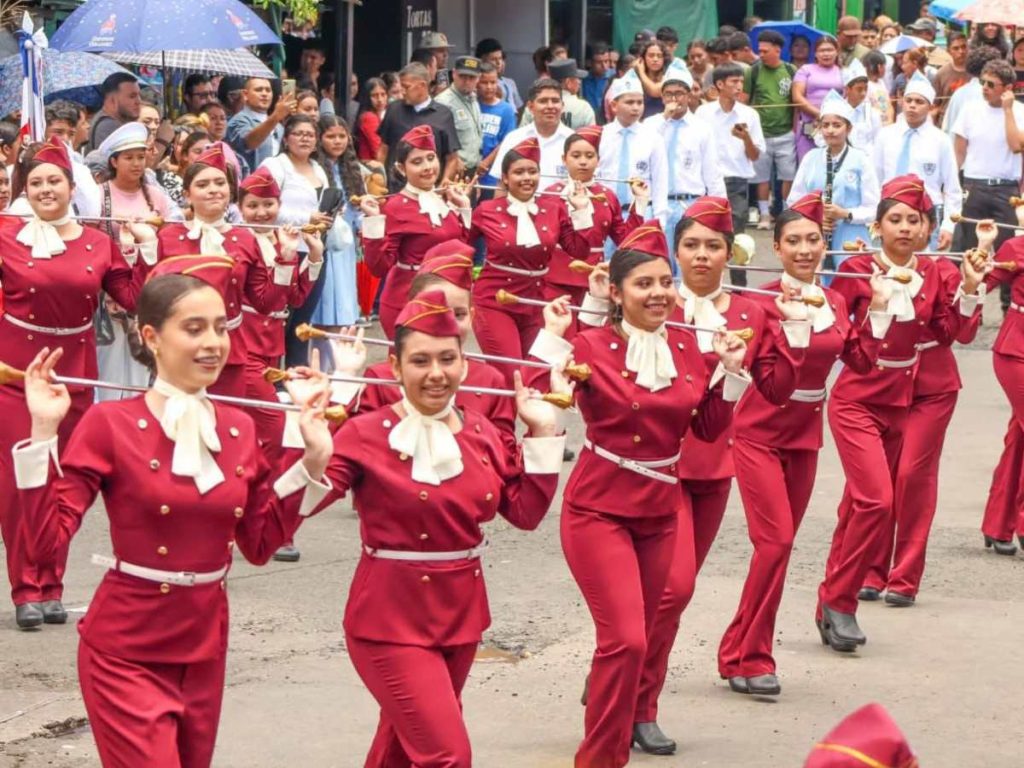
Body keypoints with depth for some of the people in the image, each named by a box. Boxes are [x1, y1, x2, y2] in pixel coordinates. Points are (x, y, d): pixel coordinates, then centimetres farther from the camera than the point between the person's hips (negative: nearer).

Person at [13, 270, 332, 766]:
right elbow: (47, 541, -16)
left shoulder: (237, 429, 4)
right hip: (127, 653, -6)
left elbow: (259, 545, 10)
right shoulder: (110, 425, -12)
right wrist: (44, 430, -22)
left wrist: (312, 459, 4)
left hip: (205, 649, 6)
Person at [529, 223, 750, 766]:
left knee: (634, 638, 16)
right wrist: (552, 338, -24)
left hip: (660, 512, 6)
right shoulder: (591, 346, -13)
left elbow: (708, 428, 9)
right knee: (626, 639, -16)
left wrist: (731, 371, -1)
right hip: (599, 511, -6)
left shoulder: (685, 348, 3)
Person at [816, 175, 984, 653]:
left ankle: (833, 603, 21)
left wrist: (969, 291, -10)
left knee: (860, 504, 11)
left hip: (899, 402, 5)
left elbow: (946, 333, 0)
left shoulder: (930, 274, 2)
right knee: (877, 501, -19)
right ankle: (838, 600, -6)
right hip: (857, 402, -5)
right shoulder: (857, 270, -10)